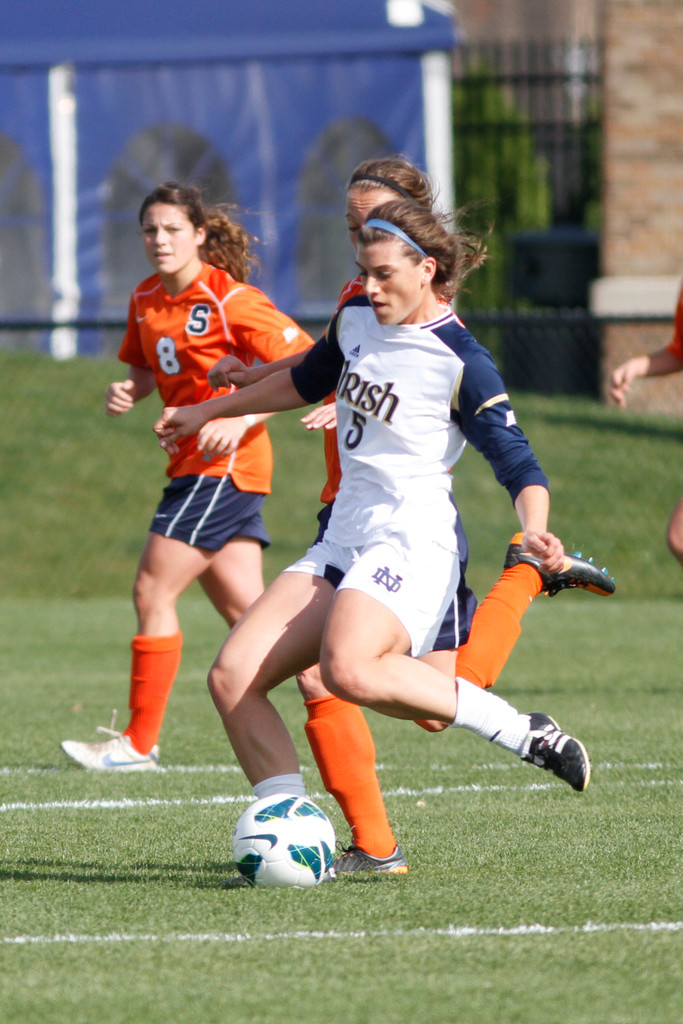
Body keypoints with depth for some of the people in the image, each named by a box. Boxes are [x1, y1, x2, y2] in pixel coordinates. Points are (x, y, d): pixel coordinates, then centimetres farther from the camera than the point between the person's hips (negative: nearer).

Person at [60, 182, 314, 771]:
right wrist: (127, 391, 1)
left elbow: (306, 364, -15)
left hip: (226, 463, -8)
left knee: (153, 593, -8)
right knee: (243, 608, 6)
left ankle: (139, 743, -2)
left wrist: (242, 420, -24)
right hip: (195, 465, 8)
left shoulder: (231, 300, -13)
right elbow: (146, 368, 25)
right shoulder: (146, 301, 9)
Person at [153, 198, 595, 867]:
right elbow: (306, 381, 32)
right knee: (232, 678, -7)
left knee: (349, 670, -36)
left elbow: (519, 467, -12)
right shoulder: (357, 319, 11)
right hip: (343, 544, 8)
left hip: (412, 541, -8)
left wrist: (535, 534, -32)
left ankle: (525, 733, -23)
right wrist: (209, 411, 40)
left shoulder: (461, 362, -10)